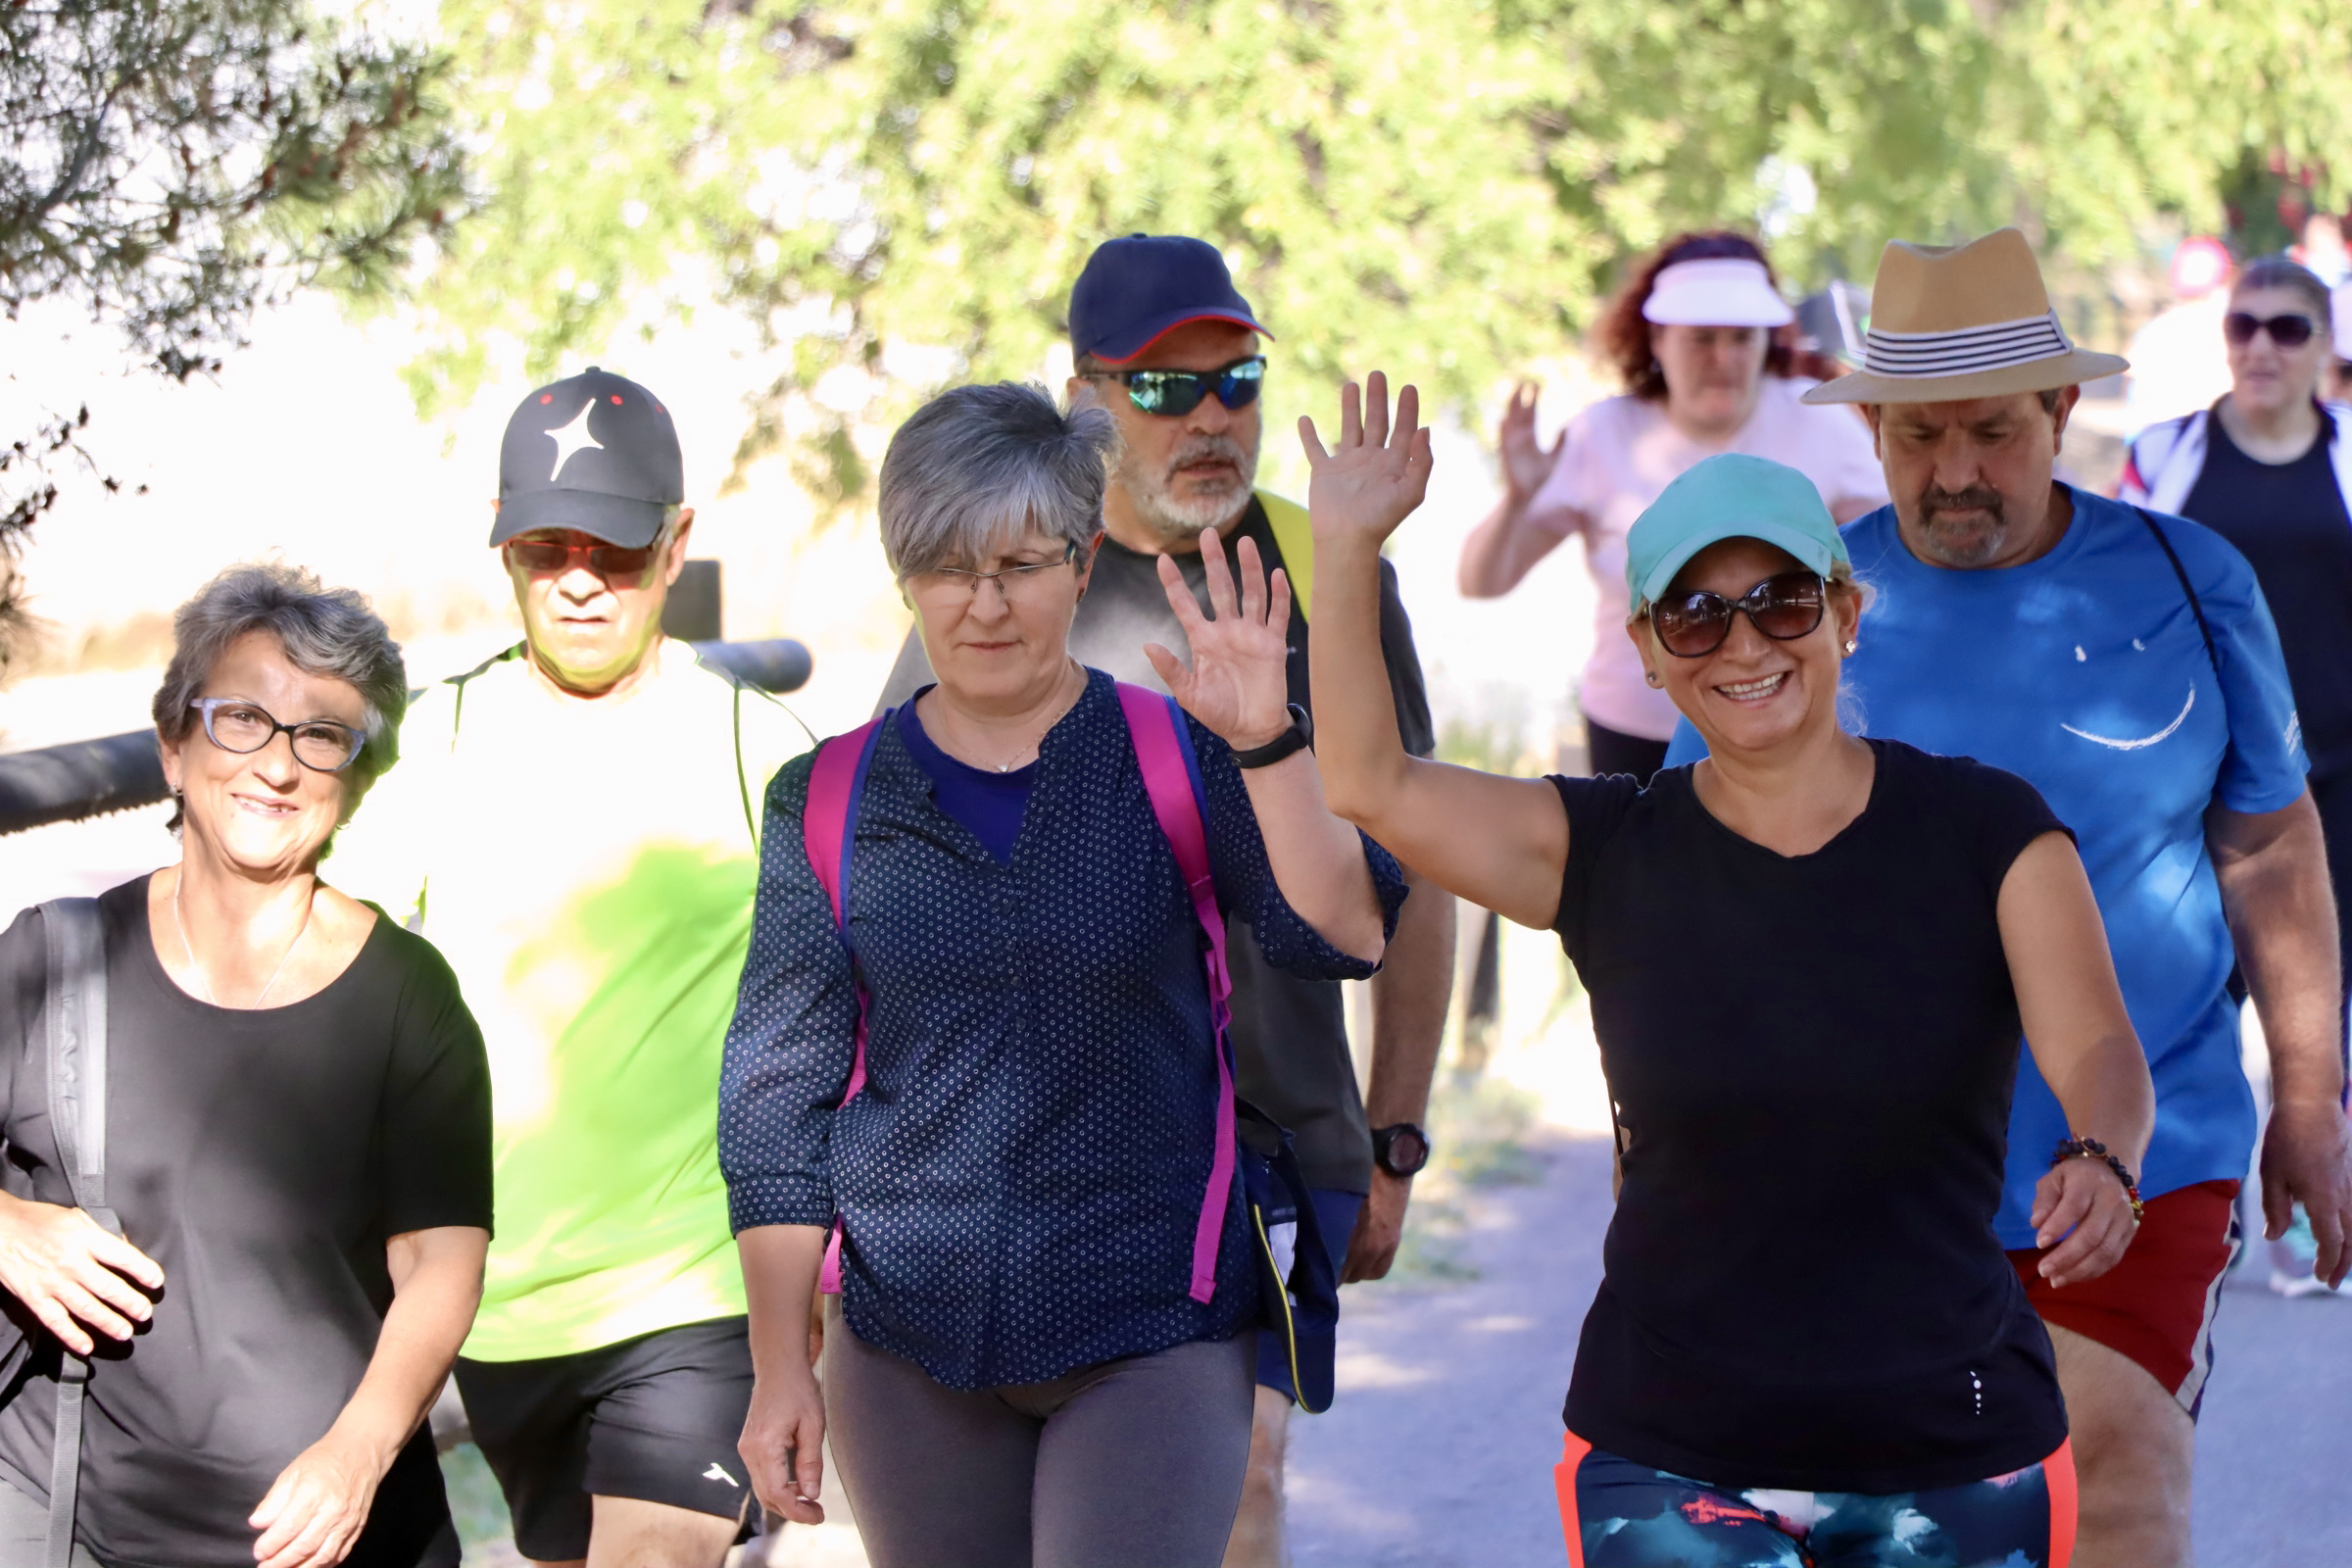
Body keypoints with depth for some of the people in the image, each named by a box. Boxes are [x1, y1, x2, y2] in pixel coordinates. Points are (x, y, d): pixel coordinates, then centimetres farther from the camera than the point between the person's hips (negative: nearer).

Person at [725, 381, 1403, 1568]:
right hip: (910, 1345, 2)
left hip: (1151, 1334, -2)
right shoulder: (829, 803, 4)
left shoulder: (1181, 759, 1)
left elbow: (1341, 936, -13)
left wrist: (1269, 744, -27)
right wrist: (780, 1370, 3)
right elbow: (777, 1092, 6)